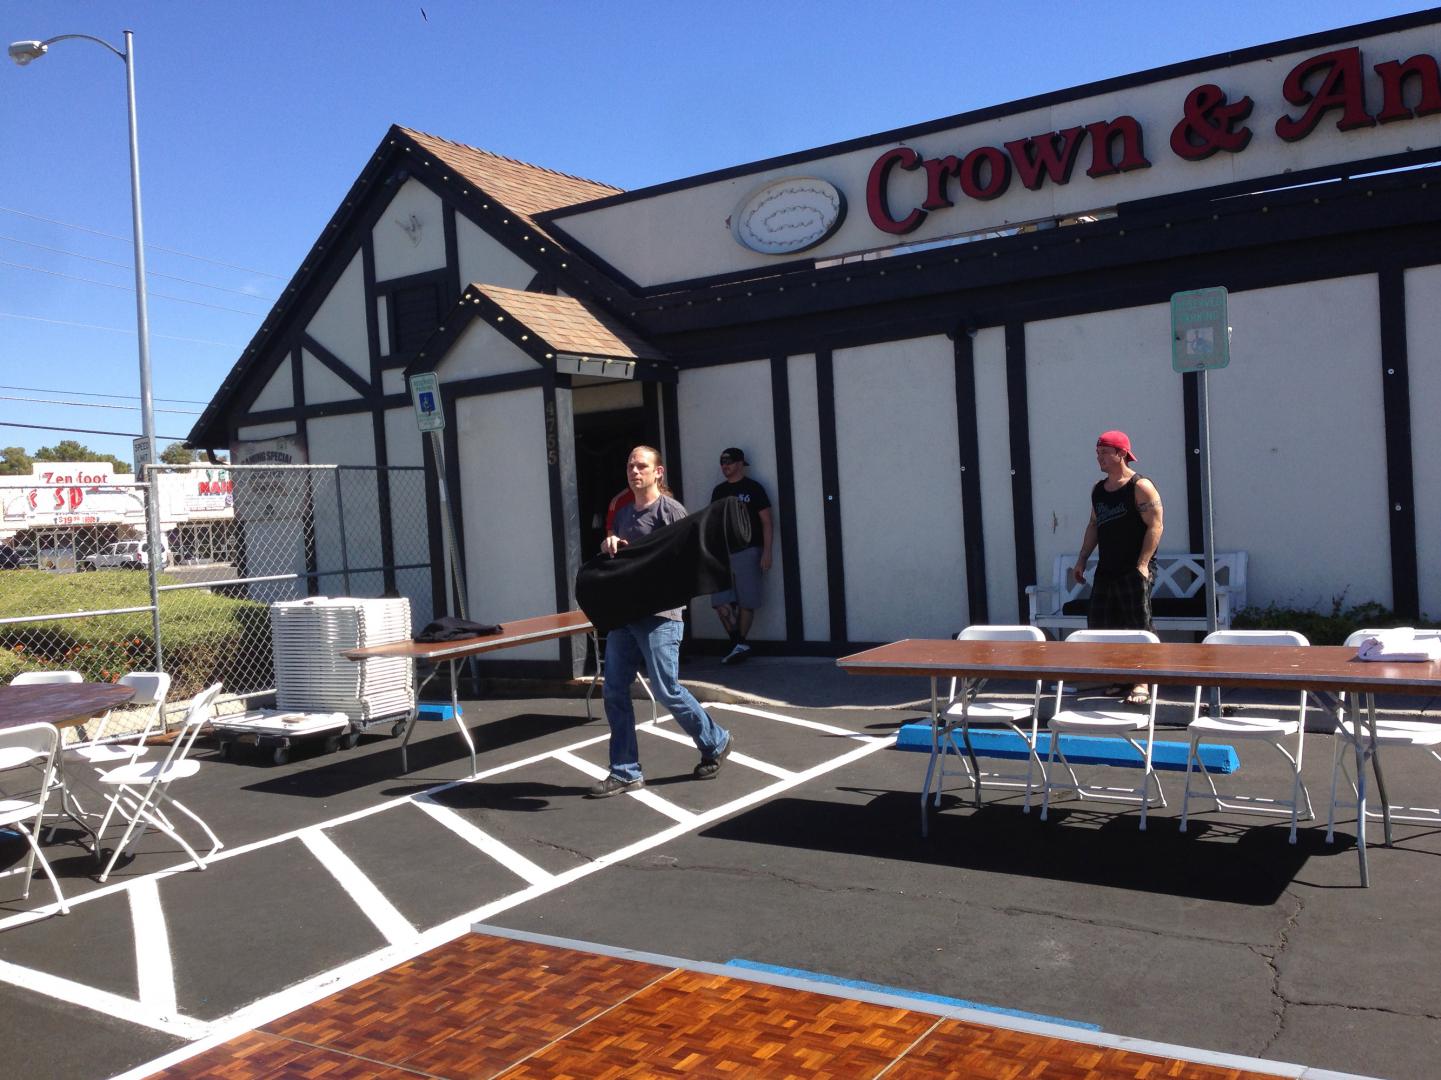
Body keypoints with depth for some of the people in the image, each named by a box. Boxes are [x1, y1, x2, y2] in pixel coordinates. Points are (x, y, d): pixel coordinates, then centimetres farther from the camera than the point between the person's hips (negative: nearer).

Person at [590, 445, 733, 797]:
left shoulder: (670, 510, -6)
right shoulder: (623, 513, 17)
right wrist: (608, 545, 1)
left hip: (659, 614, -7)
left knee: (666, 691, -2)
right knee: (614, 691, 3)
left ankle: (716, 743, 21)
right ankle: (625, 772, 12)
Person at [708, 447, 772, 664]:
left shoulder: (753, 489, 0)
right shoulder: (719, 491, 14)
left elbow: (766, 522, -3)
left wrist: (766, 552, -11)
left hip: (748, 551, -5)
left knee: (746, 602, -2)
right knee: (721, 602, -4)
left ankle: (739, 644, 10)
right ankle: (739, 645, 4)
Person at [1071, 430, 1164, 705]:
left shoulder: (1140, 487, -9)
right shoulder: (1098, 490, 14)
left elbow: (1155, 526, -13)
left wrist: (1143, 564, -21)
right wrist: (1082, 559, 14)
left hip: (1134, 571, -8)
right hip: (1106, 569, 8)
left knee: (1139, 626, -7)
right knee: (1099, 626, 8)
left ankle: (1142, 684, -2)